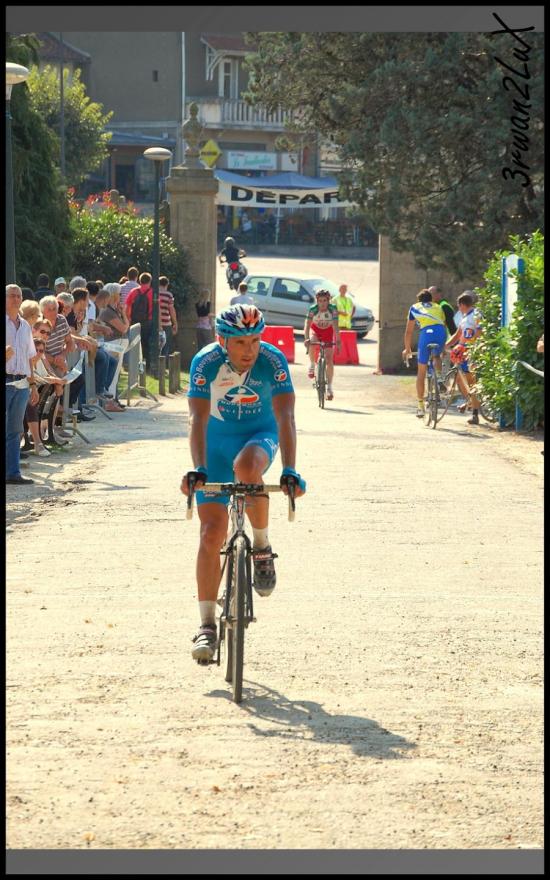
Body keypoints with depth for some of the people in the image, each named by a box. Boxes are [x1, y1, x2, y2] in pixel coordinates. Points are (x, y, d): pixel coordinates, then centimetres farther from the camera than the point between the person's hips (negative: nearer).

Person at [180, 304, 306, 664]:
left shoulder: (273, 361, -24)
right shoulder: (206, 363, -24)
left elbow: (285, 417, -31)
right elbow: (198, 419, -31)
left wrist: (290, 470, -44)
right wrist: (198, 469, -46)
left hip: (260, 435, -1)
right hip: (218, 439, 1)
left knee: (246, 466, -38)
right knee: (212, 533, -7)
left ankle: (262, 548, -14)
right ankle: (207, 624, 3)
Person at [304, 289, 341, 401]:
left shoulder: (333, 309, -25)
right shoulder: (313, 309, -25)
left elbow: (335, 326, -30)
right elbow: (307, 325, -30)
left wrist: (338, 340, -41)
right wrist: (306, 339, -46)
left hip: (328, 332, 0)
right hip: (315, 330, 0)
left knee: (329, 360, -8)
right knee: (313, 343, -37)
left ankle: (329, 387, 0)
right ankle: (312, 365, -13)